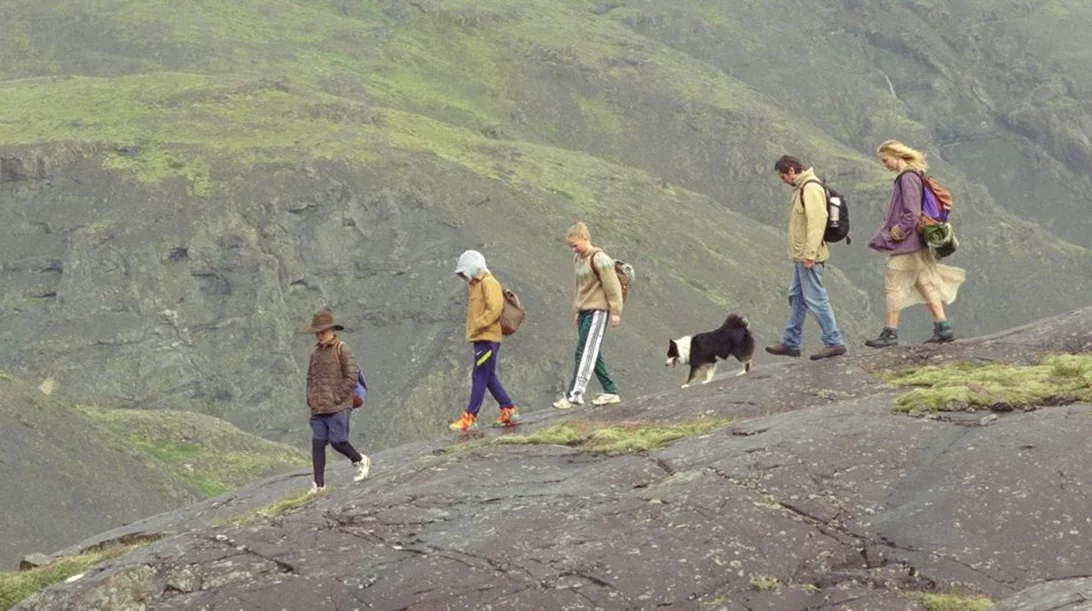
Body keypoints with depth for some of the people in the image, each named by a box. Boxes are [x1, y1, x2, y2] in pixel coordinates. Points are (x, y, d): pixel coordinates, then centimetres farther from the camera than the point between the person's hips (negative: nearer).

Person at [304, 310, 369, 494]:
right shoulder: (316, 353, 14)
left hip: (338, 408, -6)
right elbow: (310, 377, 25)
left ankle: (361, 461, 21)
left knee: (338, 442, -6)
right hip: (318, 409, 6)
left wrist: (337, 398, -13)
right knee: (317, 443, 0)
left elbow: (351, 377, -10)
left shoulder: (342, 350, -6)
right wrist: (310, 398, 10)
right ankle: (319, 483, 2)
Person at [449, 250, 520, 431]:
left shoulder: (488, 283, -10)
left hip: (487, 338, -10)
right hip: (482, 339, 10)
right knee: (489, 377, 12)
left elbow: (494, 309, -20)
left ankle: (469, 418, -10)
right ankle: (509, 411, 16)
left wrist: (477, 326, -19)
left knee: (479, 377, -9)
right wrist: (473, 330, 10)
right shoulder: (476, 285, 19)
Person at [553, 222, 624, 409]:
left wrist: (615, 312, -13)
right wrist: (578, 311, 21)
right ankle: (610, 391, 15)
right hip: (584, 311, 9)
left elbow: (612, 286, -13)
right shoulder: (577, 258, 12)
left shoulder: (599, 259, -13)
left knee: (585, 352, -13)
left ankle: (574, 394, -17)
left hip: (597, 311, -9)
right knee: (593, 353, 9)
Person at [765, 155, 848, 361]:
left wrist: (809, 254, -25)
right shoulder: (800, 188, 15)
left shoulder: (811, 188, -17)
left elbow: (817, 221, -24)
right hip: (800, 256, 11)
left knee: (815, 298, -7)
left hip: (808, 257, -11)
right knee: (797, 298, 15)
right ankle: (790, 343, 21)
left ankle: (834, 342, -3)